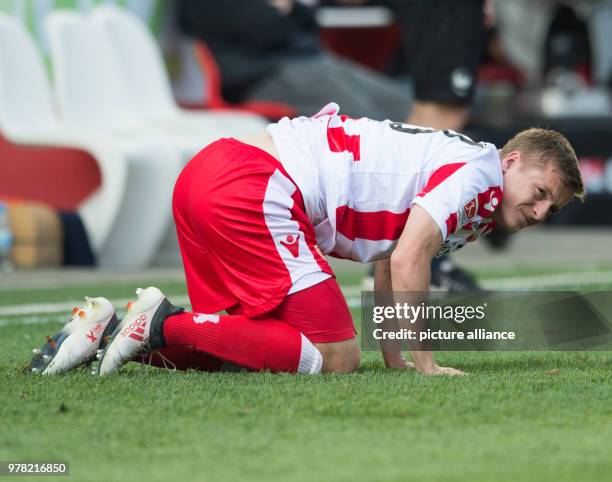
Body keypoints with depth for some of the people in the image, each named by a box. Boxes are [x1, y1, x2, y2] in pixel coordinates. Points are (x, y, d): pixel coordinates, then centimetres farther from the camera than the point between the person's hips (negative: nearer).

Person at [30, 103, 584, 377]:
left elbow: (390, 265, 31)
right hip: (255, 193, -10)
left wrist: (394, 356, 24)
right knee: (336, 357, -10)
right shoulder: (478, 171, -4)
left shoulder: (445, 158, 25)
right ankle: (165, 325, -14)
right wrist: (423, 362, -6)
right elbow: (407, 259, -13)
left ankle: (110, 329, 9)